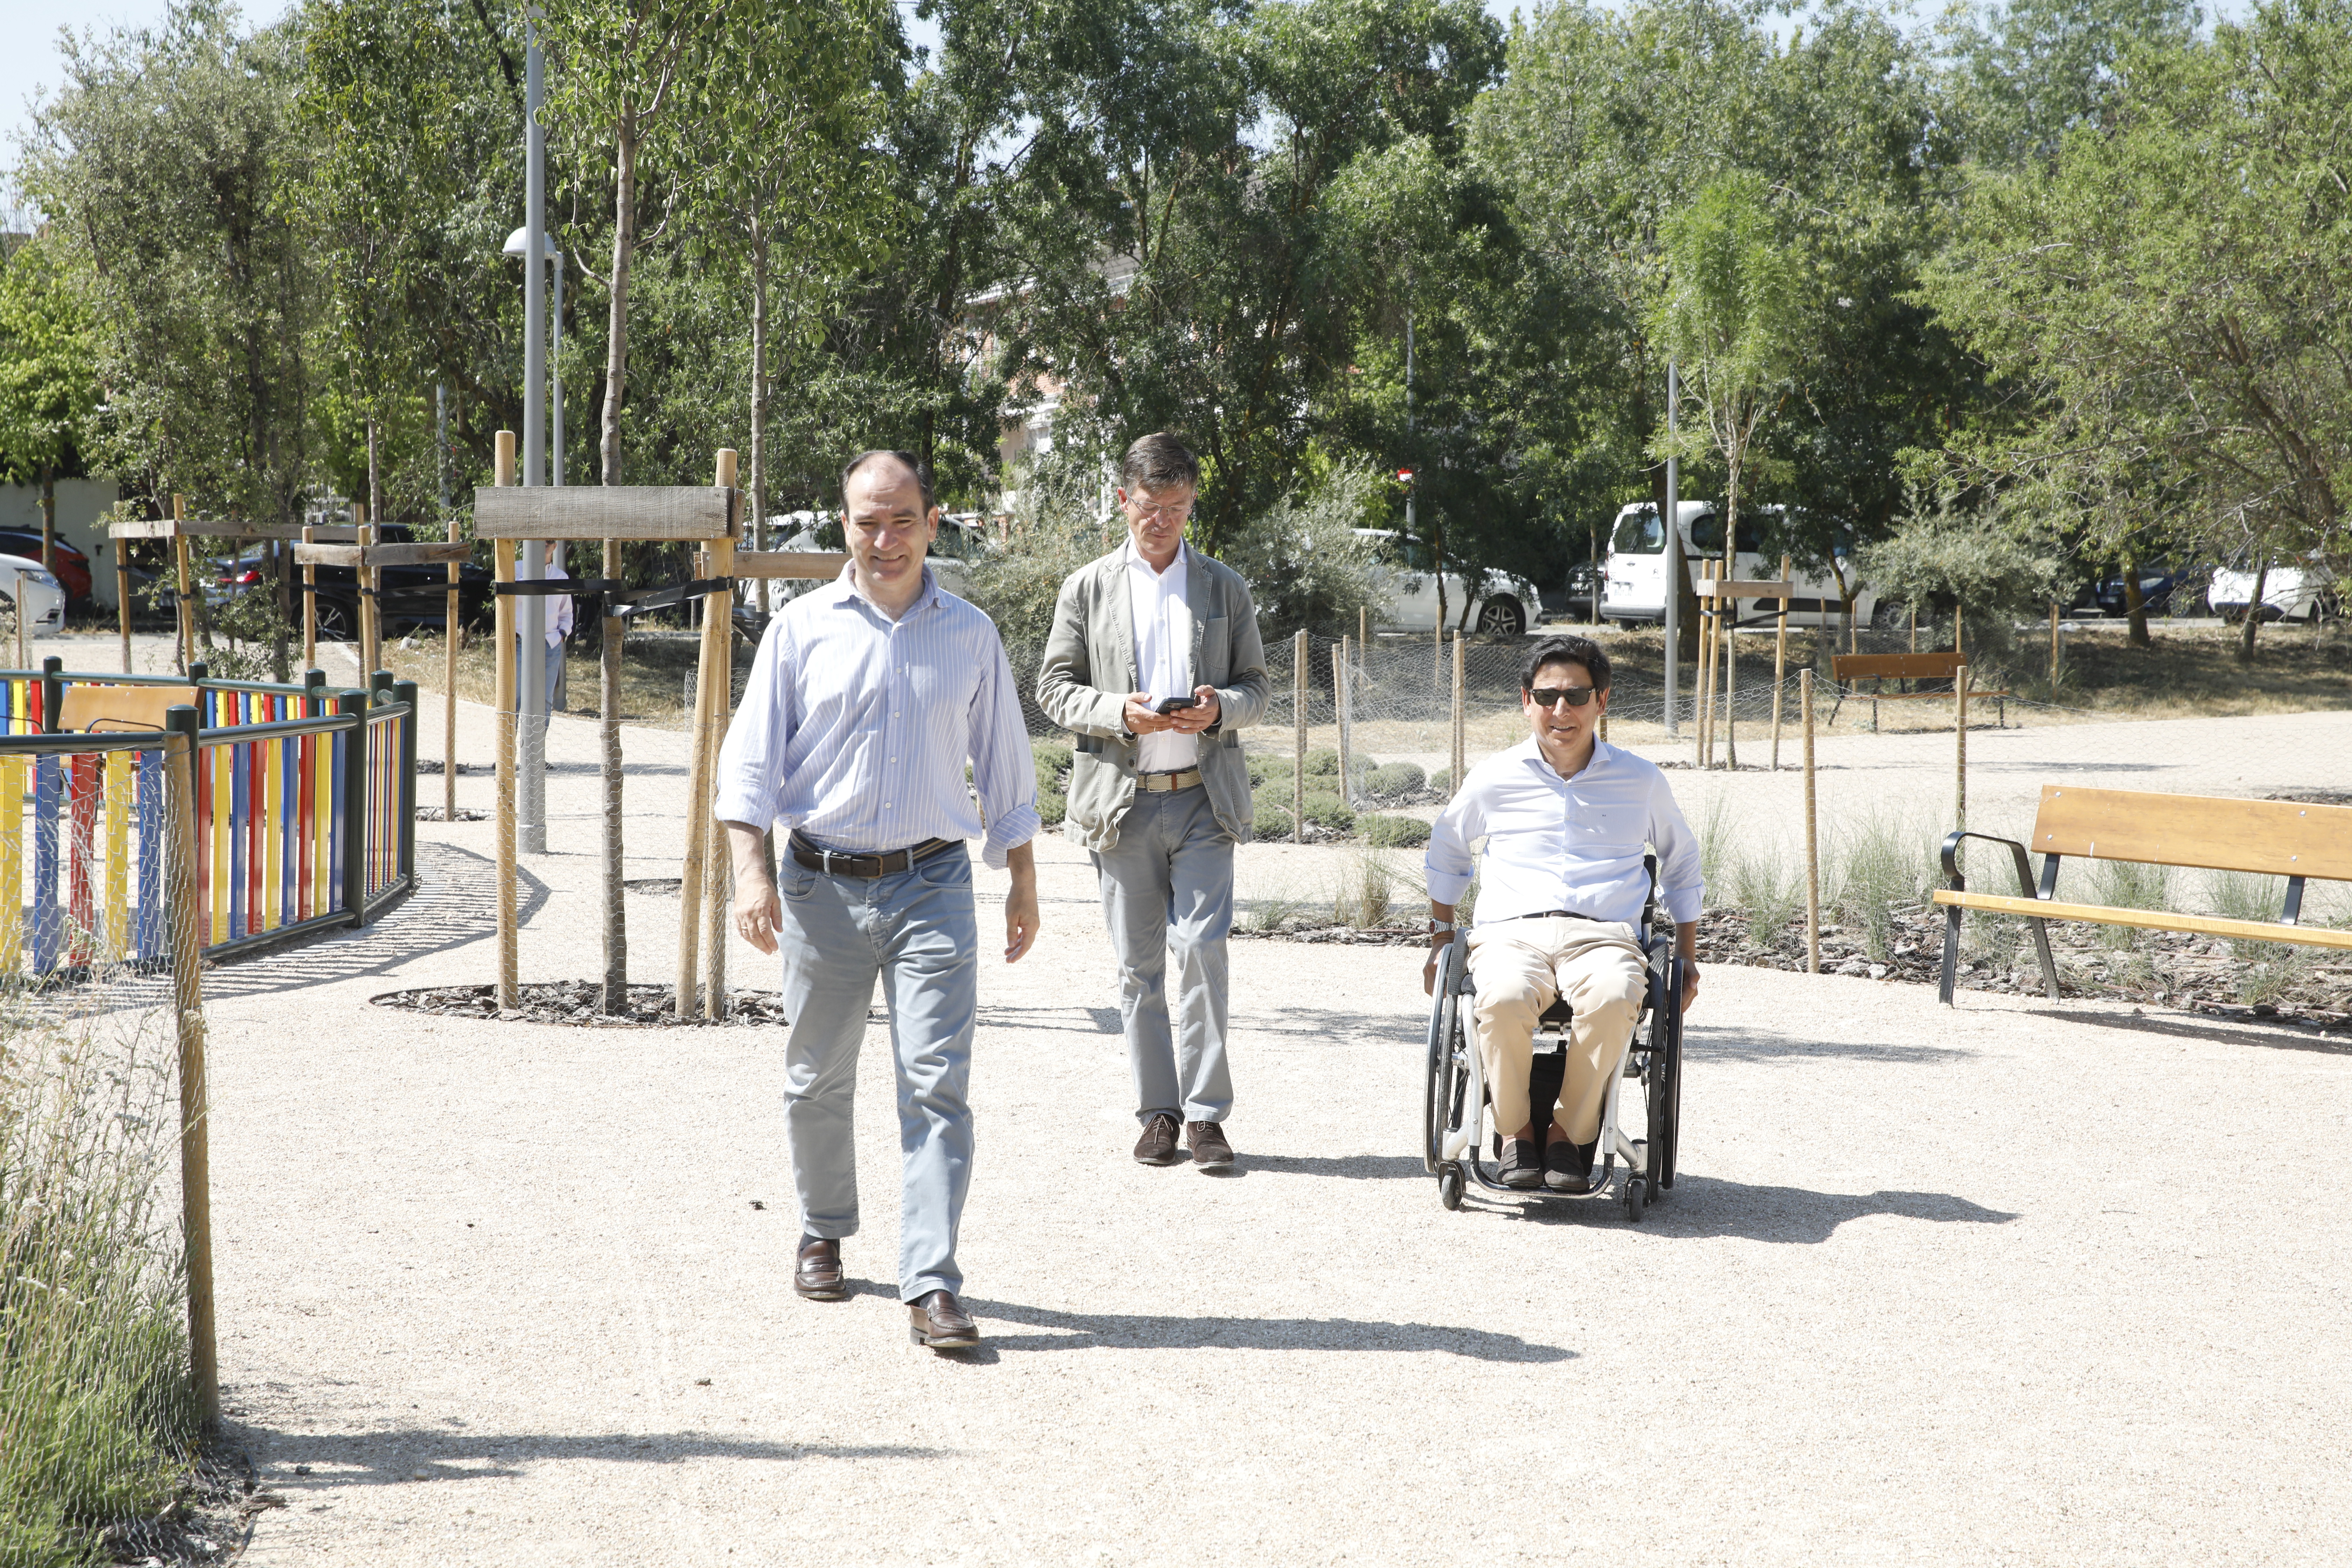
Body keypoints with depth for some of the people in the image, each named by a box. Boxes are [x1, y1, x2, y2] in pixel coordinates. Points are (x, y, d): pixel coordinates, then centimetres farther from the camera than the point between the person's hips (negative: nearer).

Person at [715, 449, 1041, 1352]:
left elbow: (1006, 767, 14)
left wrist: (1022, 883, 13)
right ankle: (823, 1234, 35)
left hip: (932, 883, 0)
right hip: (823, 887, 0)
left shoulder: (970, 635, 7)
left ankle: (931, 1286, -10)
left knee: (936, 1084, -9)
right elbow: (750, 757, 0)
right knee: (818, 1081, 12)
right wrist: (750, 871, -12)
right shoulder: (801, 629, 3)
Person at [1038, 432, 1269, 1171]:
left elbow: (1256, 685, 12)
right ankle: (1158, 1111, 12)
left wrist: (1219, 709, -11)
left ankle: (1206, 1114, -4)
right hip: (1122, 801, 0)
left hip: (1203, 799, 0)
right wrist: (1118, 713, -13)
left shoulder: (1225, 587, 11)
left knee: (1202, 946, -10)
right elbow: (1055, 688, 5)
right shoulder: (1087, 589, 8)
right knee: (1139, 964, 3)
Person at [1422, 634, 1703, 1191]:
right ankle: (1516, 1130, -12)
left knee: (1613, 999, -38)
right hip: (1511, 933, 0)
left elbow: (1682, 862, 31)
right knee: (1504, 1000, -38)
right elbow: (1446, 851, 31)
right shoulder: (1493, 779, 13)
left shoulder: (1641, 782, 15)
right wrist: (1440, 940, 26)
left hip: (1604, 935, 0)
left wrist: (1687, 954, 24)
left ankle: (1570, 1132, -16)